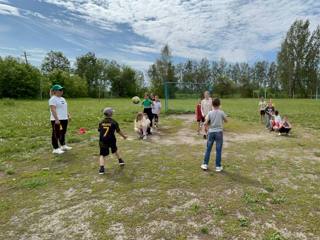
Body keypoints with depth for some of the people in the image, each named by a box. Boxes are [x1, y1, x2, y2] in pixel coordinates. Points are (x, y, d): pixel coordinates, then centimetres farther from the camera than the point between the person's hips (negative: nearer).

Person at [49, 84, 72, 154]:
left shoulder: (62, 99, 17)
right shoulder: (53, 99, -12)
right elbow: (53, 110, -20)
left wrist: (68, 116, 19)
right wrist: (56, 119, -26)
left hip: (64, 119, 9)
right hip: (57, 120, -9)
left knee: (63, 133, 17)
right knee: (56, 134, -1)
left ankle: (63, 146, 29)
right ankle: (55, 149, 5)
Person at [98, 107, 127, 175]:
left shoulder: (101, 122, -1)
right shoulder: (114, 122, -8)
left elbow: (99, 131, 6)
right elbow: (118, 131, 0)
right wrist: (124, 136, 16)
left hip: (102, 141, 1)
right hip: (111, 140, 0)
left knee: (102, 155, 6)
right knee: (115, 150, 27)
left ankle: (101, 168, -9)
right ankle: (120, 160, 41)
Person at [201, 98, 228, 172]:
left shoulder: (210, 113, -4)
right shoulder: (221, 112, -6)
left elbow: (205, 123, -8)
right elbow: (226, 121, 9)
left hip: (211, 132, 1)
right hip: (219, 132, -1)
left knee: (208, 149, 11)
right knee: (218, 150, 6)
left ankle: (205, 164, 17)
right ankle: (218, 166, 13)